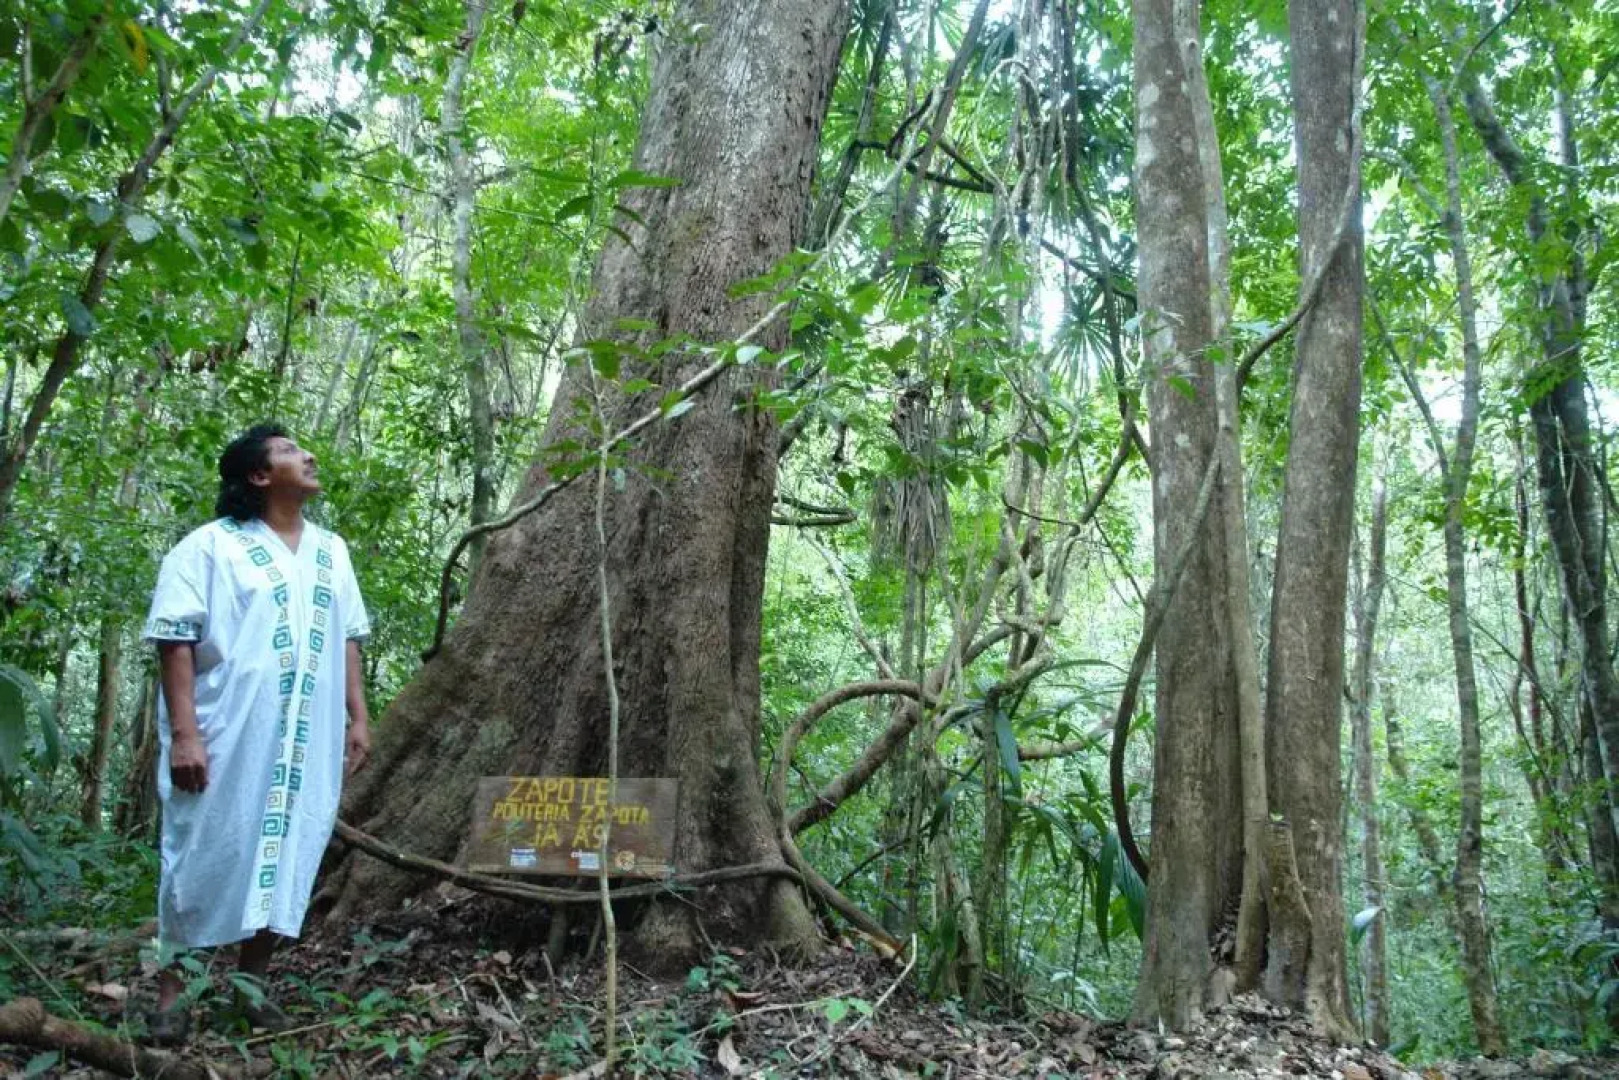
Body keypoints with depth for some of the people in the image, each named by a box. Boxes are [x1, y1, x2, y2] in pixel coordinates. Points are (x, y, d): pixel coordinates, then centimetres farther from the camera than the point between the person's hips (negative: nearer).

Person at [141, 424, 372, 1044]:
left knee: (287, 859, 10)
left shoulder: (331, 551, 14)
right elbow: (174, 640, -9)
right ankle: (171, 994, 16)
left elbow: (347, 638, 16)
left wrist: (358, 717, 11)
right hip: (225, 739, -5)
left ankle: (251, 985, 25)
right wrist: (183, 732, -16)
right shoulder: (211, 546, -5)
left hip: (306, 743, 5)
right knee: (205, 859, 2)